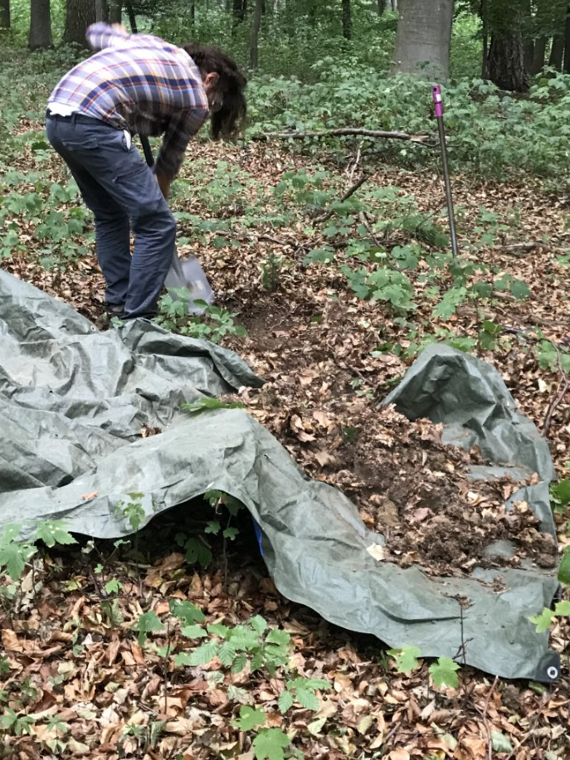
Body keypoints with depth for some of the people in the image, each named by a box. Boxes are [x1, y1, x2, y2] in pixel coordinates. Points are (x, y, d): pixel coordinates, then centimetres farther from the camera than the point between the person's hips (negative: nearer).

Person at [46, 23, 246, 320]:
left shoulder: (152, 43, 24)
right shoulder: (197, 100, 6)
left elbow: (95, 32, 39)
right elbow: (170, 159, 19)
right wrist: (159, 199, 37)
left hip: (56, 118, 9)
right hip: (93, 125, -9)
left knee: (110, 215, 24)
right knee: (156, 225, -1)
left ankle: (119, 302, 30)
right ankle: (135, 321, 1)